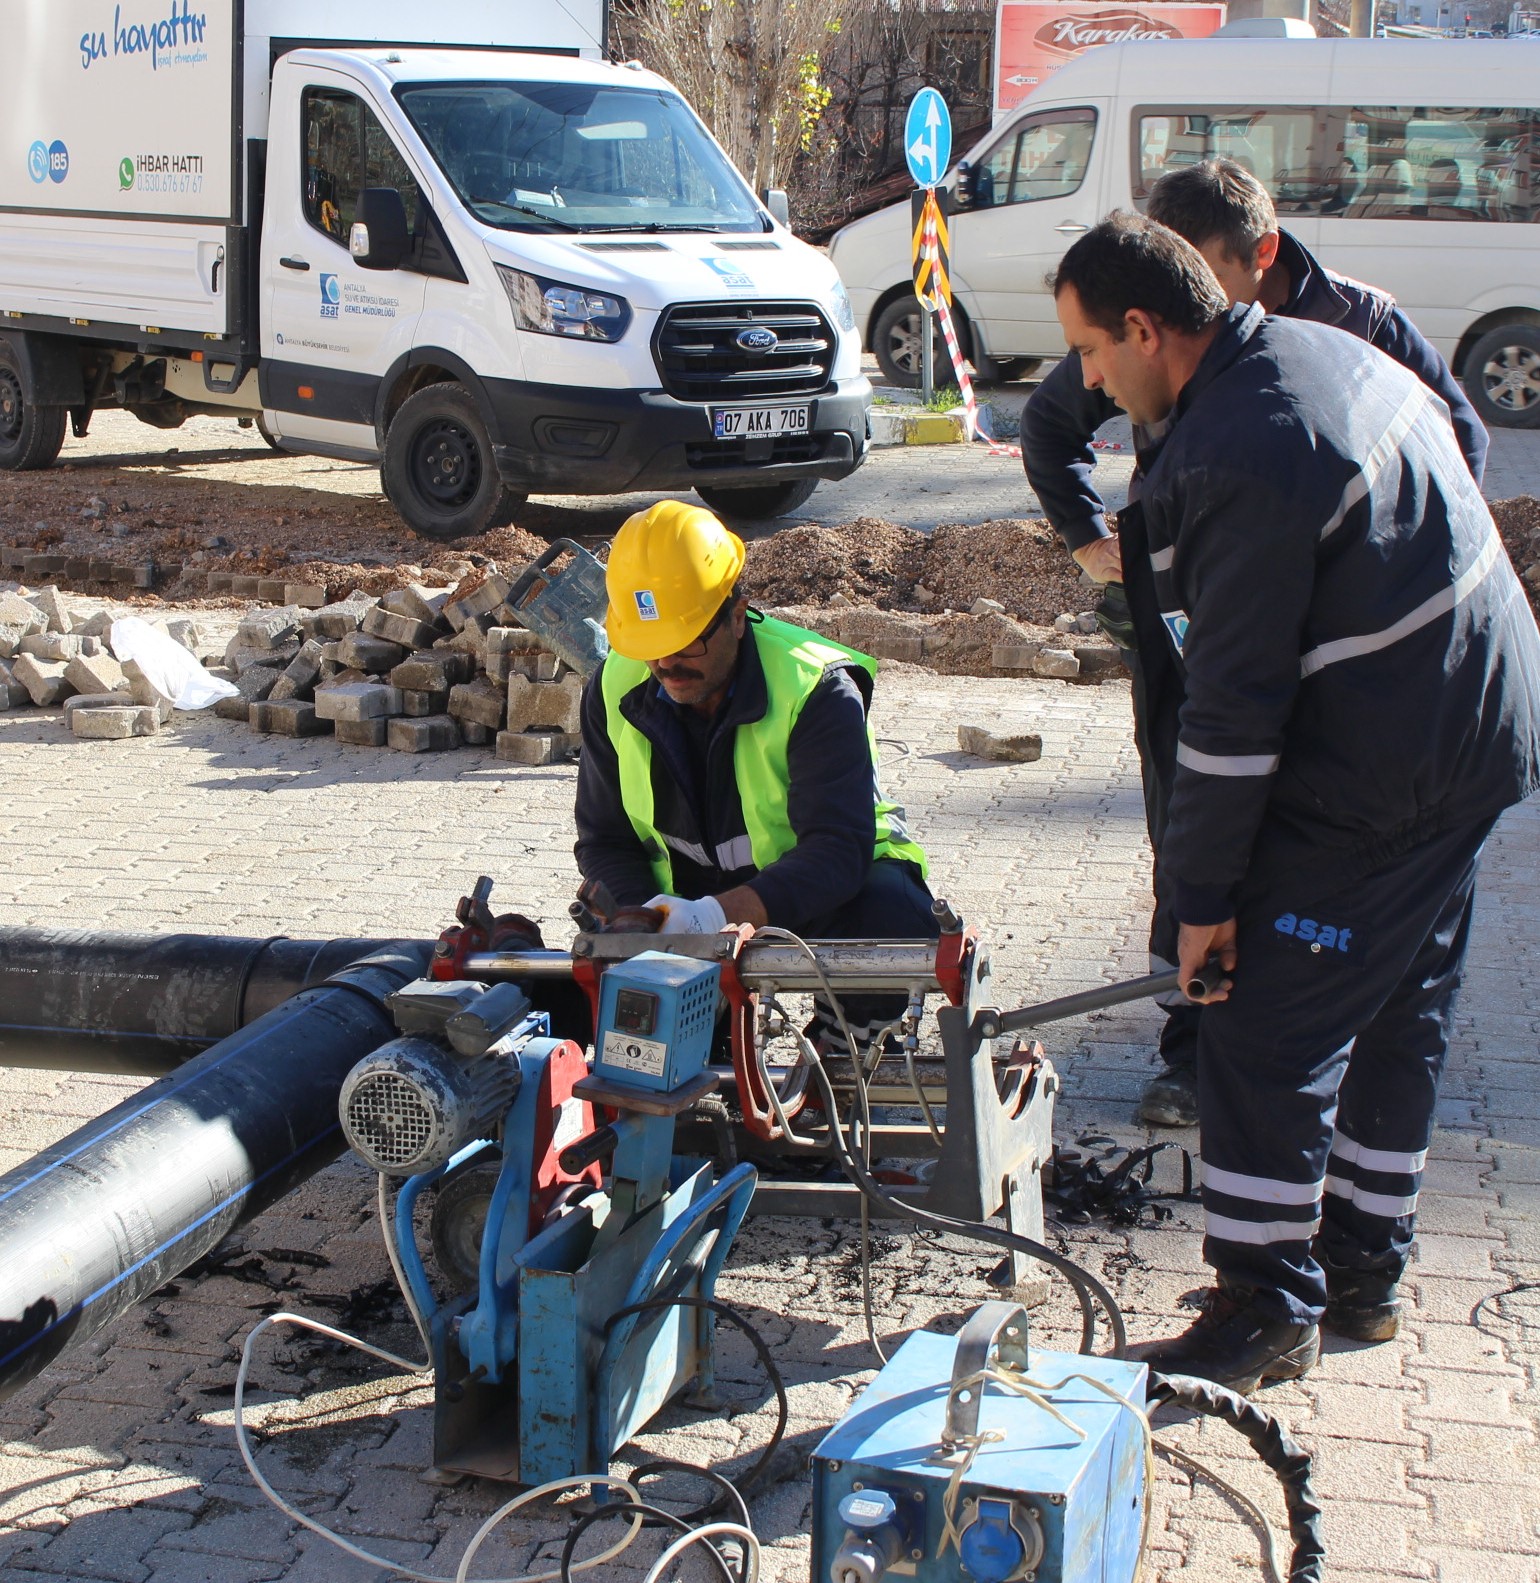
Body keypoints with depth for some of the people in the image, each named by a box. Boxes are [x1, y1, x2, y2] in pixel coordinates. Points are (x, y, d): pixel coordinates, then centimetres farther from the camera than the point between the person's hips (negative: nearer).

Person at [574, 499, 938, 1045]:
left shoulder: (816, 689, -25)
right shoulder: (616, 691, -10)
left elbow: (839, 849, -34)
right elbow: (605, 841, -4)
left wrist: (721, 915, -48)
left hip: (816, 891, -4)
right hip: (691, 902, 4)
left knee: (891, 912, -35)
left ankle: (841, 1047, -3)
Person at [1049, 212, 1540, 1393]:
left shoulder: (1234, 460, -24)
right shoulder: (1324, 350, 7)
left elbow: (1235, 703, -23)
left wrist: (1204, 890, -14)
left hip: (1371, 784, -10)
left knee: (1266, 1039, -2)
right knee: (1399, 1018, 19)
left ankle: (1267, 1312, 9)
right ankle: (1365, 1271, 33)